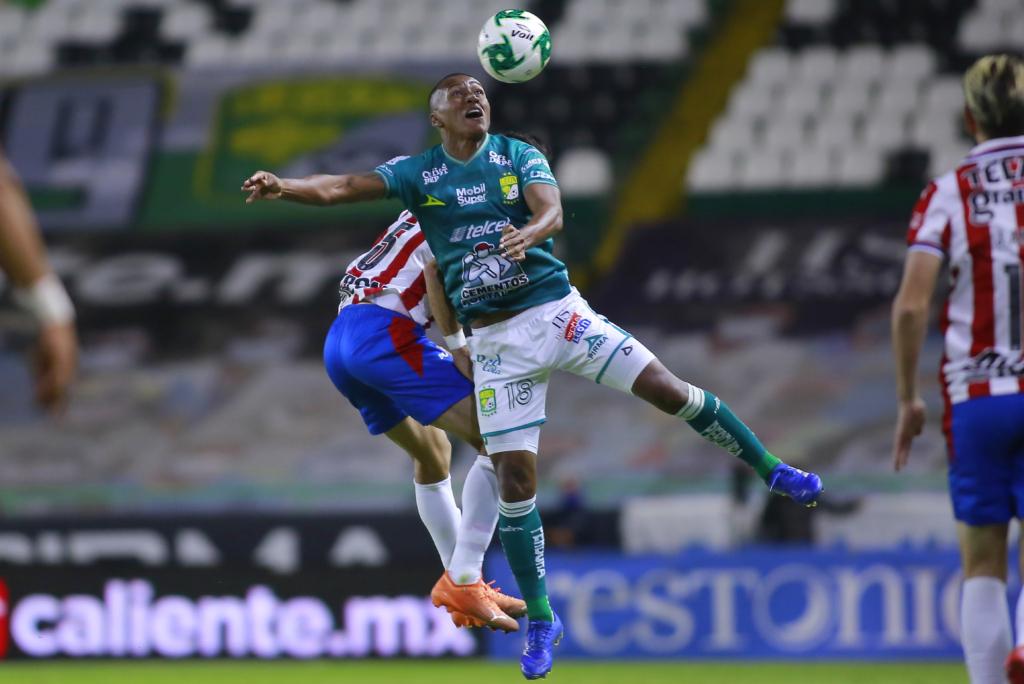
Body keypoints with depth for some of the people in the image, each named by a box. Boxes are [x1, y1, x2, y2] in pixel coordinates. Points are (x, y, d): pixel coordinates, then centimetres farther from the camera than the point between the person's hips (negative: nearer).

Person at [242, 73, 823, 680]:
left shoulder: (519, 156, 0)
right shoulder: (418, 174, 3)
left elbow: (552, 213, -17)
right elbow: (339, 189, -5)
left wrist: (526, 235, -40)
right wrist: (281, 186, -23)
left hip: (558, 311, -1)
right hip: (496, 340, 1)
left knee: (666, 389, -9)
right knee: (515, 478, -4)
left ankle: (770, 469, 12)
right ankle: (541, 621, 8)